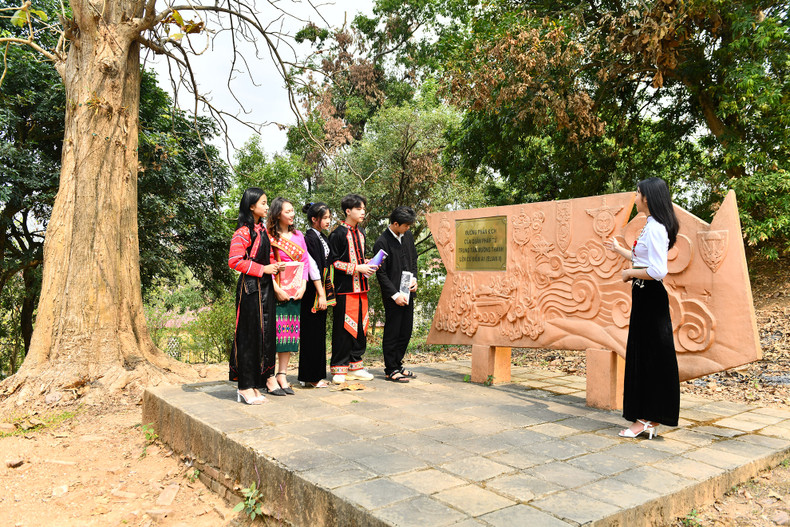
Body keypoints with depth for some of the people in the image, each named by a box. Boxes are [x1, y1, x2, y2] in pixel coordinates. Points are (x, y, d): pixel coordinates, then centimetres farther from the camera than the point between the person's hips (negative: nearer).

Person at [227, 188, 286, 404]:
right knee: (249, 335, -3)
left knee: (265, 334, 9)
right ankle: (245, 387, 7)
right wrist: (262, 269, -16)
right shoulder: (243, 232, -11)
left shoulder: (262, 229, 15)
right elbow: (234, 261, -18)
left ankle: (255, 384, 18)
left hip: (265, 287, 9)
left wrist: (274, 265, 7)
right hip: (250, 288, -8)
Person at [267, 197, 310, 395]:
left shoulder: (298, 236, 13)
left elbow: (305, 262, 12)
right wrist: (277, 289, -14)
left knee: (291, 331, 5)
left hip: (296, 291, 5)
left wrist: (303, 286, 1)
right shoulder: (270, 237, -4)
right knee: (275, 330, -6)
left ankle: (282, 375, 13)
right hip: (277, 291, -5)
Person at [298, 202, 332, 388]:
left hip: (321, 290, 9)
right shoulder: (310, 238, -13)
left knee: (319, 332, 12)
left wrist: (324, 294, 15)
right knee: (312, 332, -3)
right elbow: (313, 268, -18)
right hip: (312, 292, -9)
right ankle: (310, 377, 5)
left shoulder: (323, 237, 14)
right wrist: (321, 295, -20)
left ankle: (317, 375, 21)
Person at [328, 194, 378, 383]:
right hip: (345, 288, -8)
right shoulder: (338, 233, -8)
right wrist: (357, 268, -16)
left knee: (360, 326, 10)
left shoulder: (360, 233, 16)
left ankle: (355, 366, 20)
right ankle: (339, 369, 6)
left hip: (361, 286, 8)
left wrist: (368, 265, 6)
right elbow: (333, 262, -11)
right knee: (343, 327, -4)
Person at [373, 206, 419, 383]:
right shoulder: (382, 243, -14)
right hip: (393, 296, -7)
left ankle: (398, 364, 27)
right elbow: (381, 273, -13)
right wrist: (395, 295, -15)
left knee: (406, 332, 13)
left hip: (408, 293, 7)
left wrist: (414, 278, 6)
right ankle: (390, 370, 13)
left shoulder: (408, 235, 8)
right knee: (392, 333, 1)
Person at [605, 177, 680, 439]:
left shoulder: (655, 228, -18)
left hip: (650, 297, -10)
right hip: (645, 295, 10)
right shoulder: (653, 226, 13)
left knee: (649, 357, -2)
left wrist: (630, 273, -11)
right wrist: (620, 250, 31)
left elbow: (658, 271, -25)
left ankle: (647, 419, 8)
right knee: (642, 355, 13)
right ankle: (646, 418, 22)